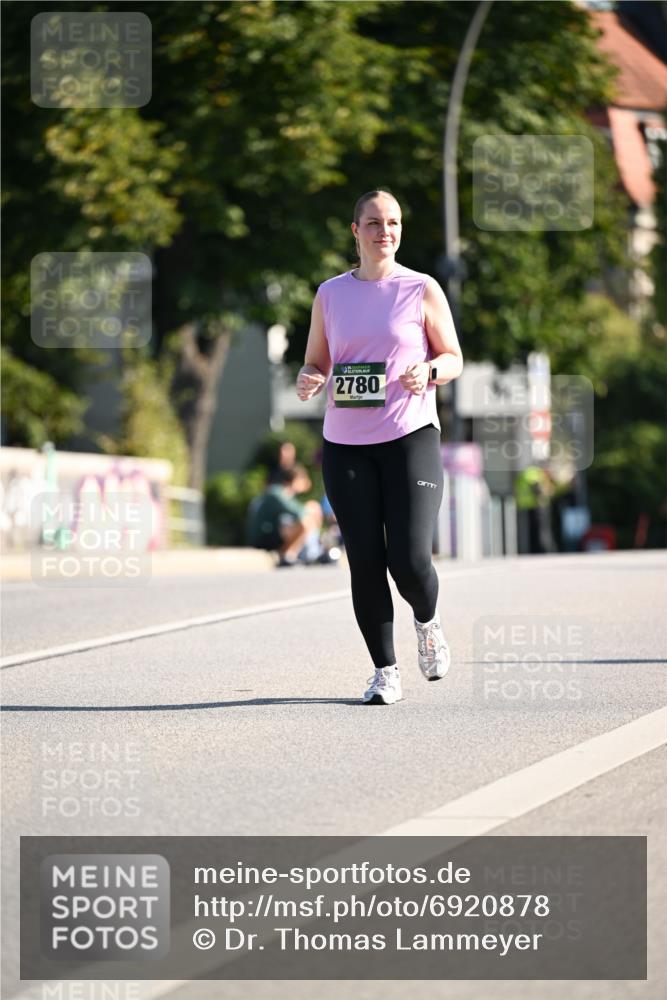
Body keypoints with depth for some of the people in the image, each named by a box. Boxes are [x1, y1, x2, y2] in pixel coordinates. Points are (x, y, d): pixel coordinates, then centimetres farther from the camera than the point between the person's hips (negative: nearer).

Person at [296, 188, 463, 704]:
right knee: (365, 562, -3)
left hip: (411, 437, -2)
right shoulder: (330, 294, 10)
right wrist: (307, 383, -7)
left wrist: (428, 372, -14)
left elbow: (454, 359, 8)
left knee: (410, 561, -12)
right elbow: (316, 364, 16)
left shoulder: (422, 290, 3)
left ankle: (428, 620, 22)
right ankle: (385, 671, 10)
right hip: (345, 445, 2)